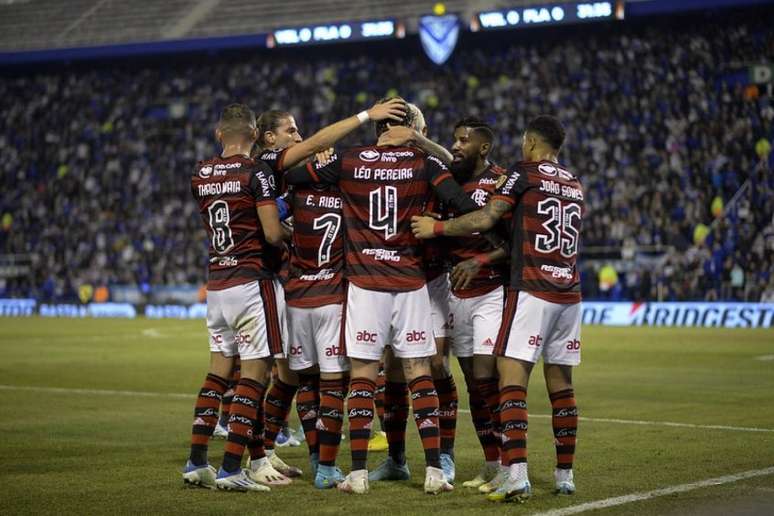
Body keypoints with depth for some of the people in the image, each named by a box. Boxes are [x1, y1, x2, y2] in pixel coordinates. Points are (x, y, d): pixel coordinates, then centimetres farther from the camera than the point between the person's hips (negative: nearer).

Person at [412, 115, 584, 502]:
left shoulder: (524, 174, -3)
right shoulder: (575, 184, 18)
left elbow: (484, 220, -8)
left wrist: (436, 228, 3)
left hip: (532, 292, -7)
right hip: (569, 294, 7)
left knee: (512, 379, -9)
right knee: (561, 384, 12)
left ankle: (517, 476, -21)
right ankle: (565, 475, 16)